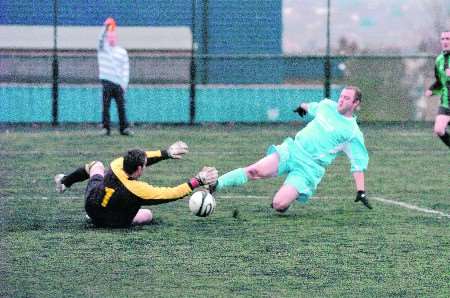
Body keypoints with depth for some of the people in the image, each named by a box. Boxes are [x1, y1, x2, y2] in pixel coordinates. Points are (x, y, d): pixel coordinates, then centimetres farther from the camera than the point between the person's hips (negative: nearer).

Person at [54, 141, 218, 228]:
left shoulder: (116, 165, -26)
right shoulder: (140, 191, -39)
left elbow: (140, 158, -8)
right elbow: (174, 193, -32)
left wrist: (166, 153, -4)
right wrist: (198, 181, -27)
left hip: (90, 204, 4)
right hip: (112, 222, -3)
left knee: (96, 166, 29)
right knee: (148, 215, 25)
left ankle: (64, 182, 54)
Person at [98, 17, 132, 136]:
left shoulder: (122, 52, 12)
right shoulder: (103, 49, 8)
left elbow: (125, 69, 9)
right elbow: (101, 39, -13)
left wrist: (124, 84, 0)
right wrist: (106, 27, -26)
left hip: (119, 83, 2)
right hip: (107, 82, -2)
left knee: (121, 107, 1)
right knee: (106, 107, -4)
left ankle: (124, 128, 5)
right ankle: (106, 128, -2)